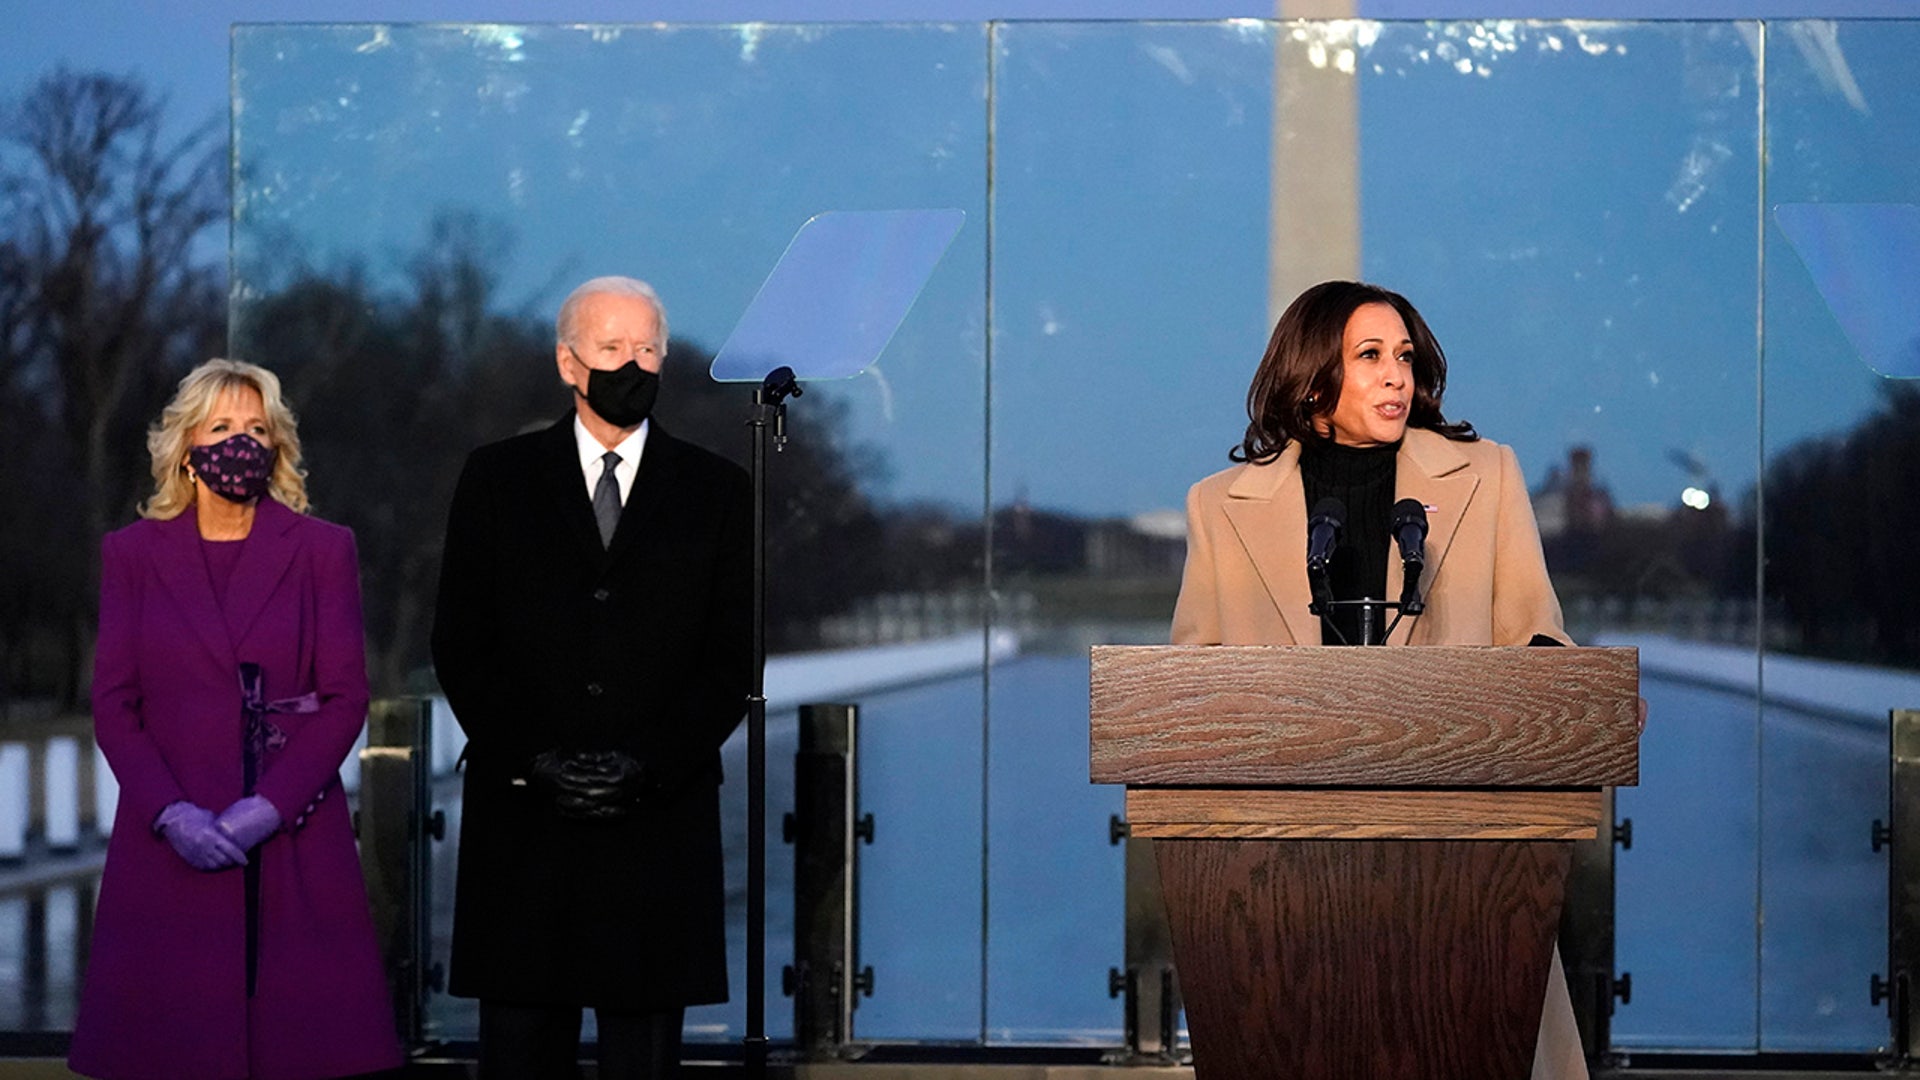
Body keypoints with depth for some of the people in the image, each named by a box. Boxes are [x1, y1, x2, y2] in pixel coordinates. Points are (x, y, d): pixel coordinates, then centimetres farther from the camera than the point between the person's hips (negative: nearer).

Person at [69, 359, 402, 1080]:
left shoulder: (322, 550, 7)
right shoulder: (132, 553, 9)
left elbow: (346, 698, 2)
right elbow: (113, 704, 5)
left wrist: (271, 806, -11)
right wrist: (170, 812, -10)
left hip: (294, 840, 0)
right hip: (170, 839, 0)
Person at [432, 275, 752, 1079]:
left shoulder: (716, 490, 8)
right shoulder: (497, 479, 8)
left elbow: (735, 657, 4)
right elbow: (459, 644, 4)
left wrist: (649, 764, -9)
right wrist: (529, 760, -9)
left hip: (659, 820, 0)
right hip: (523, 817, 0)